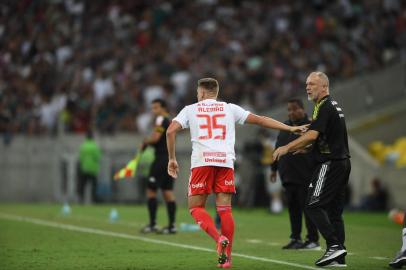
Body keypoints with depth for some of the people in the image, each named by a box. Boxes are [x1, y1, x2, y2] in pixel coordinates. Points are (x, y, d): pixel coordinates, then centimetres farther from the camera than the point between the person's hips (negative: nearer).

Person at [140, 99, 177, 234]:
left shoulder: (161, 120, -9)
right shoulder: (170, 122, 19)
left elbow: (155, 138, -20)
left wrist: (145, 141, -2)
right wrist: (148, 143, 5)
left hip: (161, 160, -9)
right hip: (170, 159, 9)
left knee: (151, 190, -4)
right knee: (168, 191, 6)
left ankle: (152, 224, -6)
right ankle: (172, 225, 3)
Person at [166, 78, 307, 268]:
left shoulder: (190, 110, 15)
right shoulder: (230, 108, 18)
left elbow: (171, 131, 2)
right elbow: (259, 120, 15)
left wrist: (172, 159, 10)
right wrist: (290, 128, 19)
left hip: (201, 161, -2)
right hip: (225, 162, 2)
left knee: (196, 208, 7)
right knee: (224, 209, 5)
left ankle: (219, 238, -17)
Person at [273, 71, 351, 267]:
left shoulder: (324, 107, -13)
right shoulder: (334, 105, 18)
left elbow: (312, 135, -24)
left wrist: (287, 147, -22)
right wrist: (301, 146, 28)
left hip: (330, 164, -10)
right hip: (343, 162, 10)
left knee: (313, 206, -9)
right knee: (334, 210, 9)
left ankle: (334, 245, -18)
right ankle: (338, 257, 6)